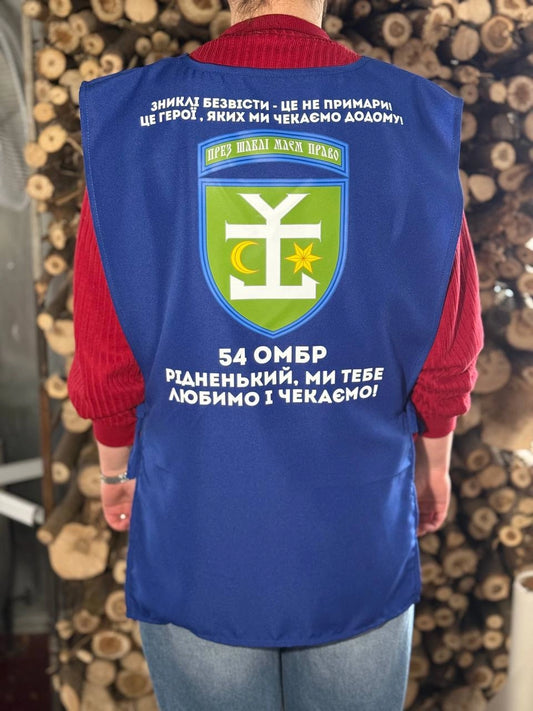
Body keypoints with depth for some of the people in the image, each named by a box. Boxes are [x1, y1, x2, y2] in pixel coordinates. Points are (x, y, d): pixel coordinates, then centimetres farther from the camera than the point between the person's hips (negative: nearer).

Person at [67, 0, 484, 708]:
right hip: (361, 548, 1)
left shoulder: (133, 117, -10)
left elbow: (107, 356, -6)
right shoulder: (417, 118, -8)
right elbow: (448, 352, -4)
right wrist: (433, 464, 14)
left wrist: (116, 466, 12)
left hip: (194, 543, 0)